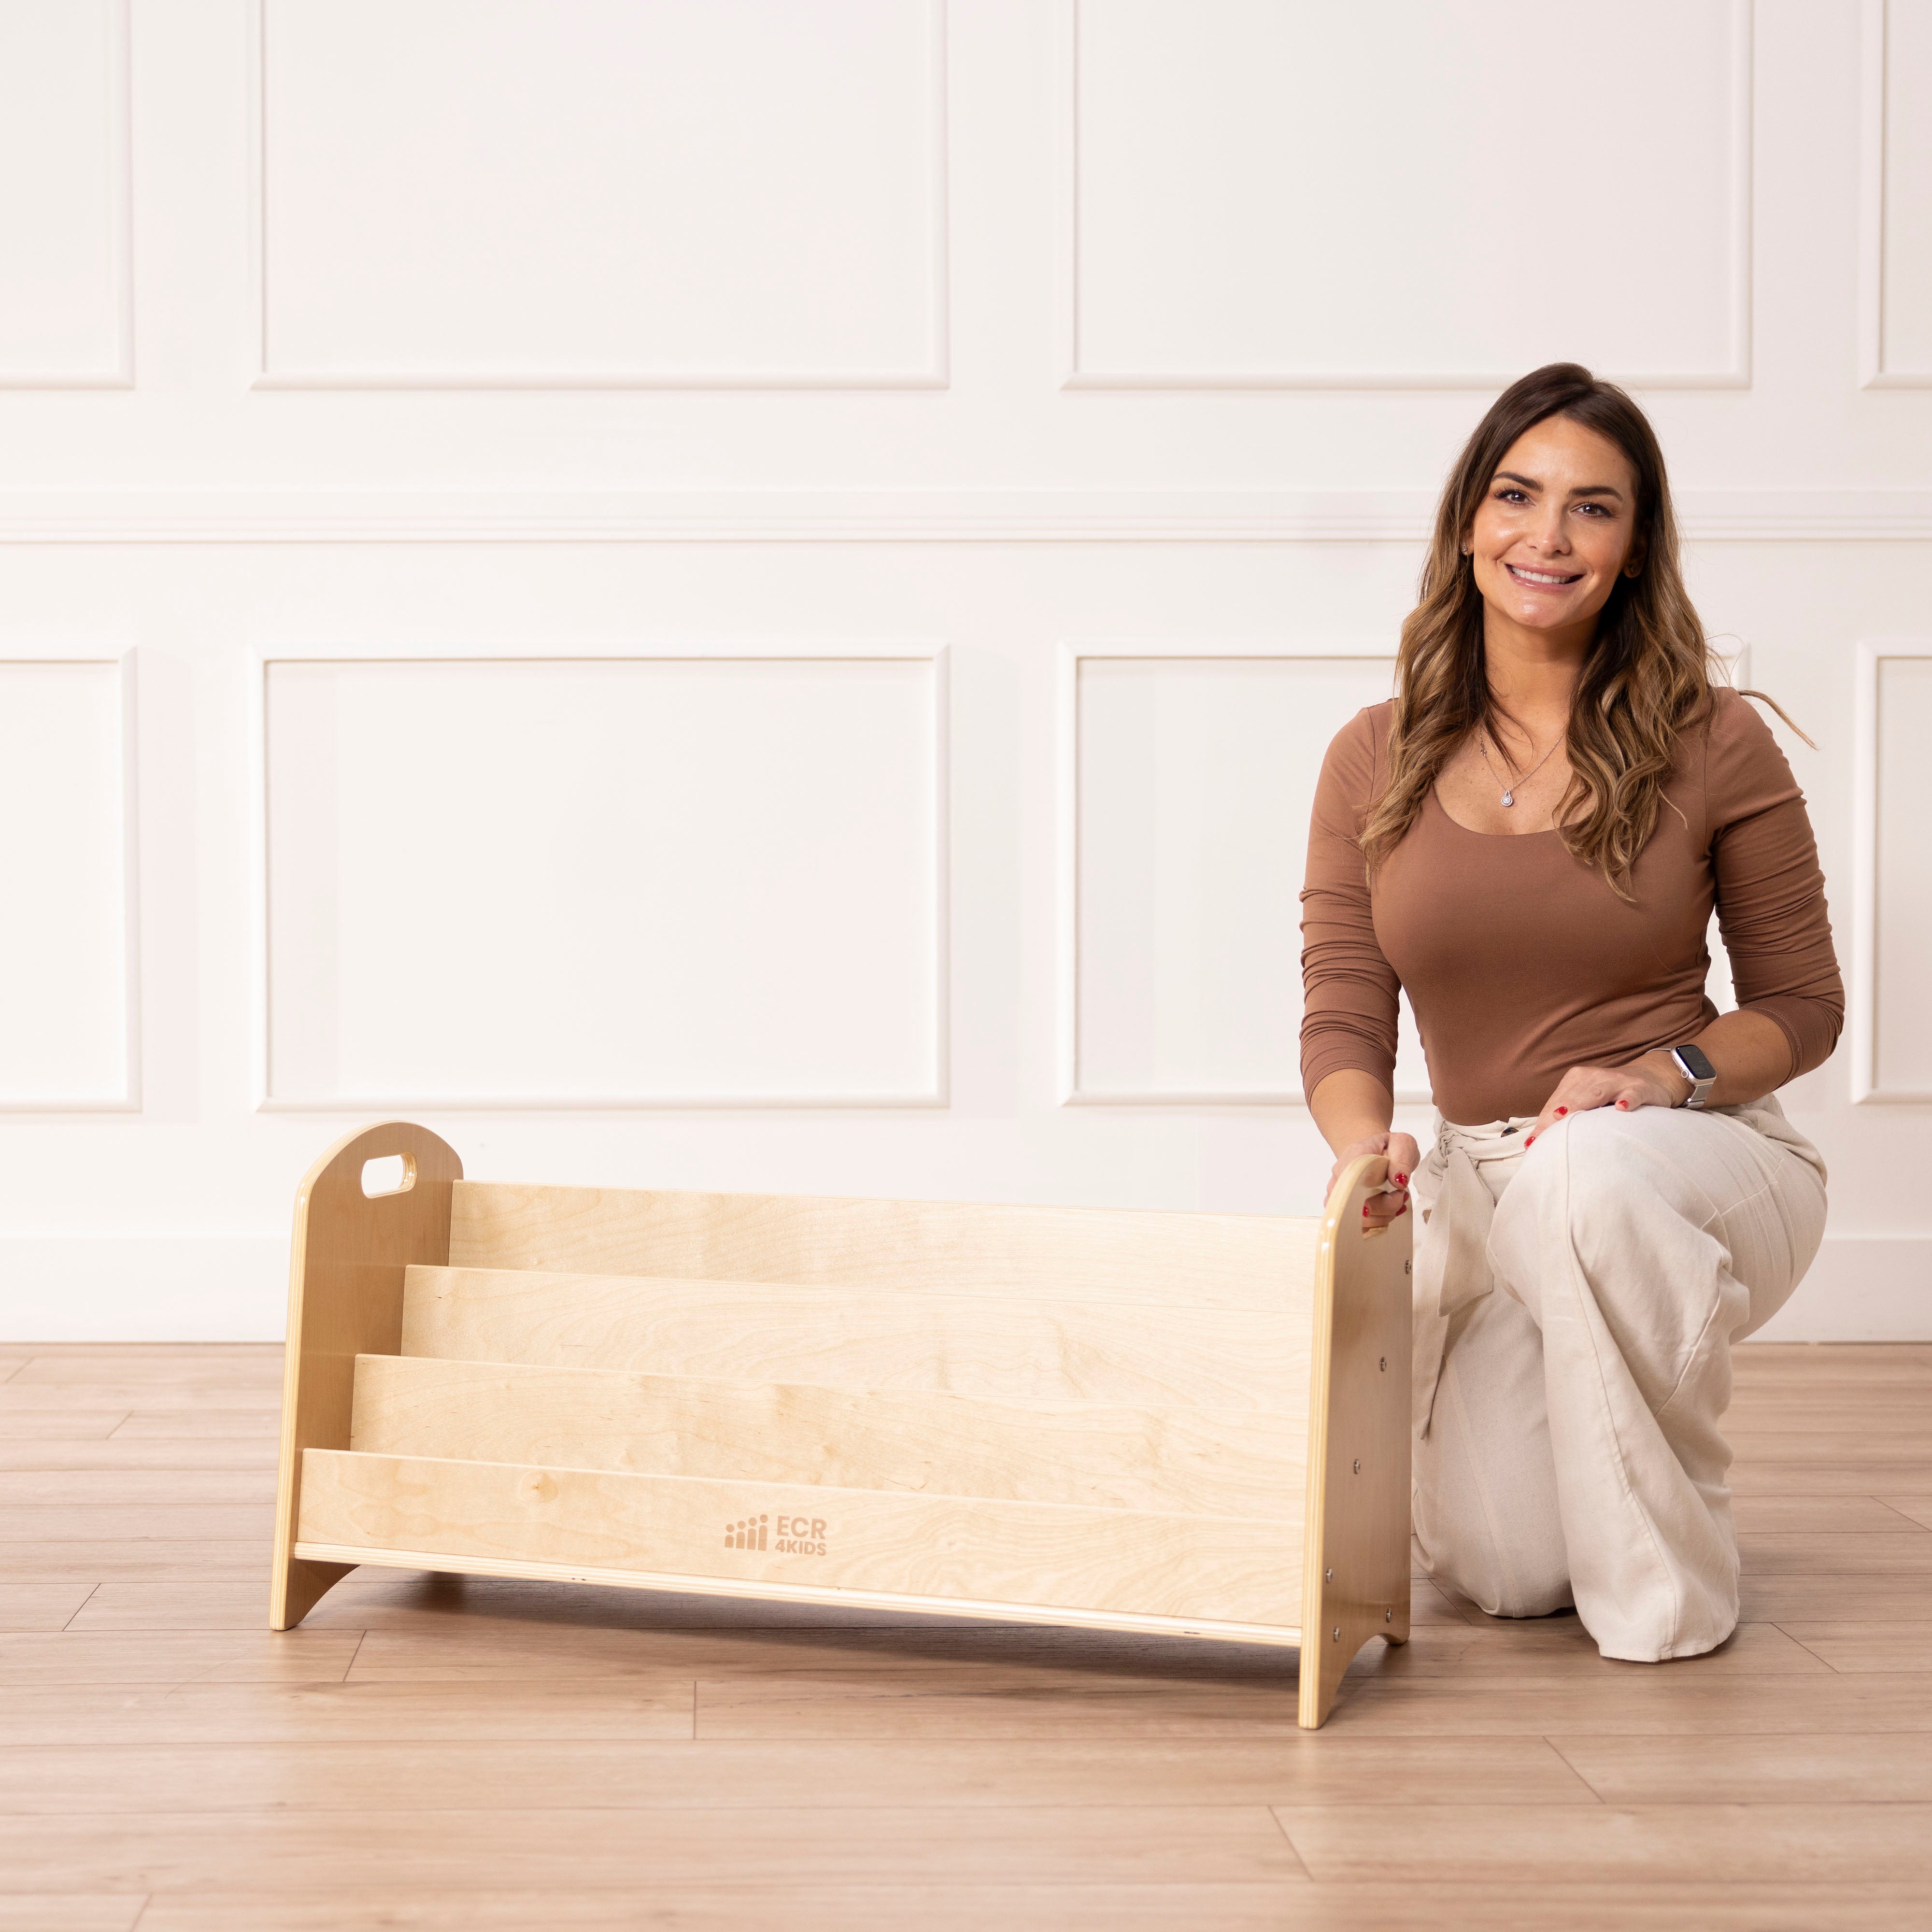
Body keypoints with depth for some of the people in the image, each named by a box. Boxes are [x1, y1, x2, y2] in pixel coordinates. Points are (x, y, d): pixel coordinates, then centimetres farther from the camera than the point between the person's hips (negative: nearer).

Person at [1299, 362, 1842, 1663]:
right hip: (1487, 1191, 2)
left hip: (1703, 1169, -2)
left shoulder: (1715, 747, -6)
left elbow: (1803, 1004, 1)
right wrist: (1366, 1143, -24)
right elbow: (1344, 1014, -2)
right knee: (1503, 1569, -15)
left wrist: (1662, 1074, -19)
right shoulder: (1376, 762, 1)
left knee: (1582, 1169, -40)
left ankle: (1673, 1573, -16)